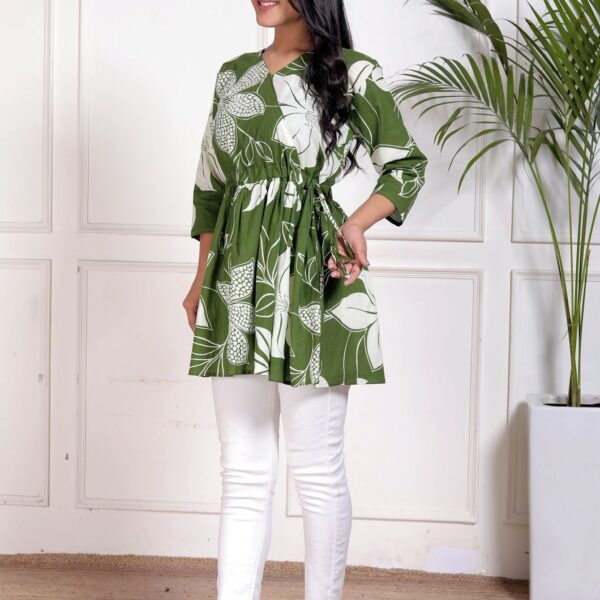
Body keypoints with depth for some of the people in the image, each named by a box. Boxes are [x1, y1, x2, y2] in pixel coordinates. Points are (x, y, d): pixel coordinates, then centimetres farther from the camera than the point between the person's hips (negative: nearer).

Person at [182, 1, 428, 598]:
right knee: (243, 472, 8)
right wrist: (201, 278, 19)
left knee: (317, 469, 3)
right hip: (236, 285, 5)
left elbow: (407, 165, 6)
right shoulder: (233, 75, 13)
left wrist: (357, 223, -11)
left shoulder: (353, 74, -2)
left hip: (309, 282, -5)